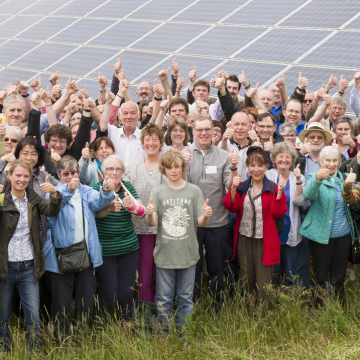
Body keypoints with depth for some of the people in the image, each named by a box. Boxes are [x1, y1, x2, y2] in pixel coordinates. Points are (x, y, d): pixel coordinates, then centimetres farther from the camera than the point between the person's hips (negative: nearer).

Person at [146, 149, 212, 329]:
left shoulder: (194, 191, 3)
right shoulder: (158, 192, 2)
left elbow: (201, 222, 2)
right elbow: (151, 223, -5)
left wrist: (206, 216, -21)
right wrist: (150, 214, -27)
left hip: (188, 253, 0)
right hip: (164, 253, 0)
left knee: (186, 298, 9)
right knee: (164, 300, 6)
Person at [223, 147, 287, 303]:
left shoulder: (273, 188, -2)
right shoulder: (241, 187, 7)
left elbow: (278, 213, -10)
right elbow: (232, 208, -3)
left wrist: (279, 192, -21)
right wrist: (233, 189, -16)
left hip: (264, 242, -3)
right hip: (244, 241, 4)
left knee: (264, 285, -3)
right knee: (246, 283, 15)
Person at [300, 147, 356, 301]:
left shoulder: (344, 178, 11)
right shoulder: (314, 177, -3)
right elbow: (308, 194, -27)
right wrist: (317, 178, -46)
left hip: (343, 235, 4)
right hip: (322, 235, -4)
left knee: (339, 277, 12)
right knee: (321, 277, 2)